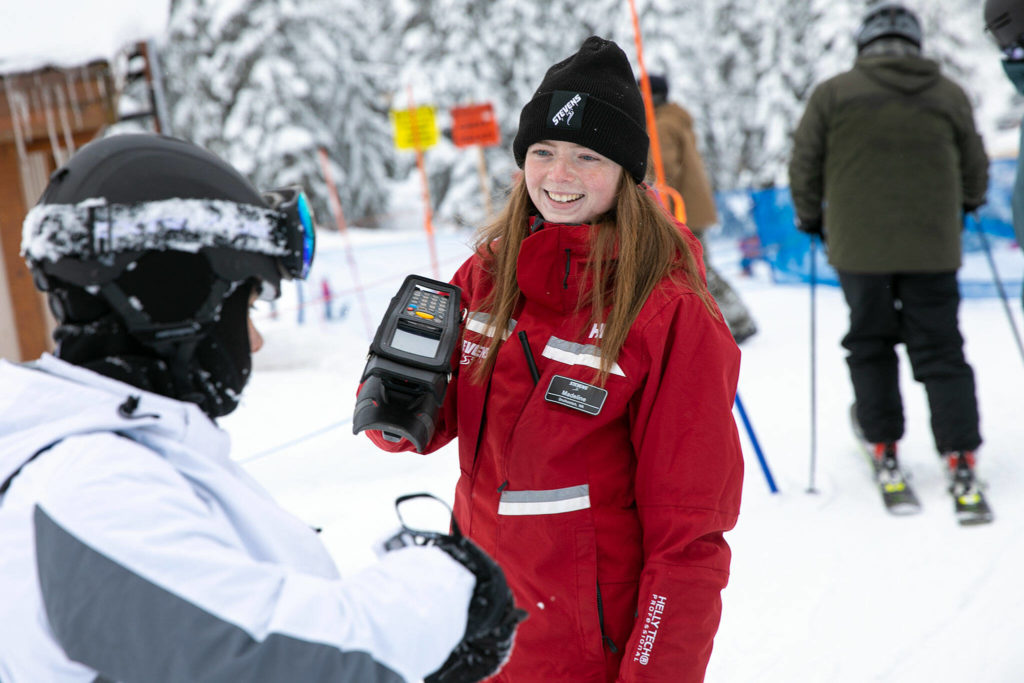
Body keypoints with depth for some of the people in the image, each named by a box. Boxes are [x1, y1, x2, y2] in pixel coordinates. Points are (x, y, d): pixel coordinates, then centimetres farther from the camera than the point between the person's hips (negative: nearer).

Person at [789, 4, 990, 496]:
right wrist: (966, 205, 34)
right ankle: (959, 452, 0)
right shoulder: (950, 95, 4)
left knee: (870, 344, 16)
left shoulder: (832, 94, -2)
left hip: (859, 247, -1)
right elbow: (975, 170, 13)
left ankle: (882, 443, 18)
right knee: (940, 349, 6)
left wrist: (810, 217, 19)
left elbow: (805, 167, 1)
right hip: (933, 247, 1)